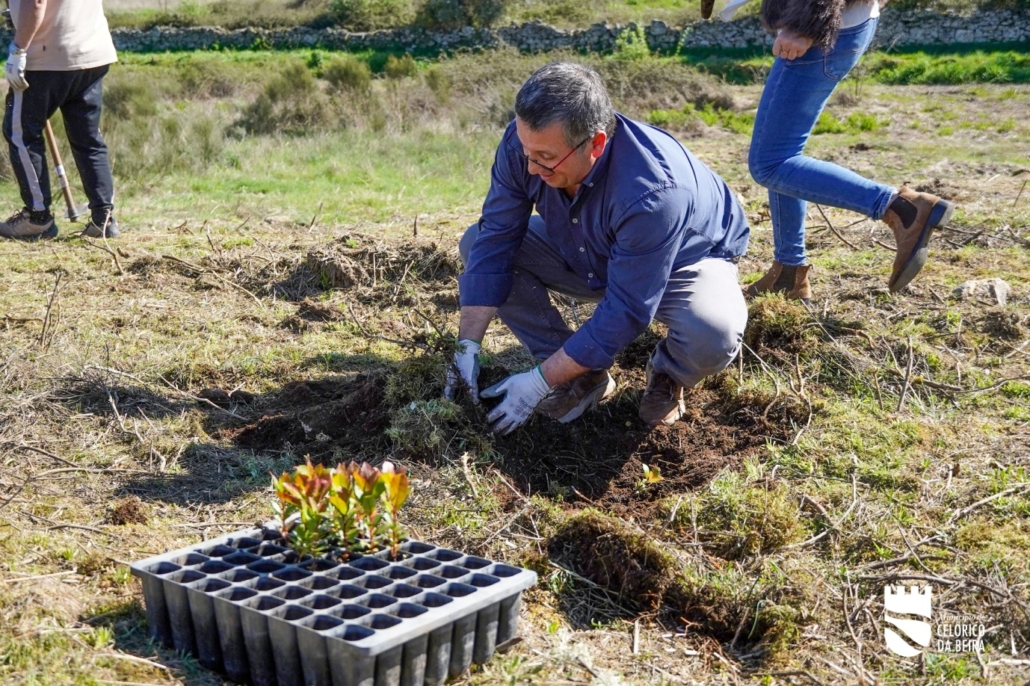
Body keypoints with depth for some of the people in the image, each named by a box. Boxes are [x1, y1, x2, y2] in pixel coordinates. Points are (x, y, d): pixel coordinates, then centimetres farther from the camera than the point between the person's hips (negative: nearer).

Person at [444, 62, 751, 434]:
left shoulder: (652, 193, -42)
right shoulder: (524, 142, -27)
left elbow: (623, 313, -36)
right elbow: (495, 243, -21)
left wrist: (540, 382, -33)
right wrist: (468, 346, -25)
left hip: (684, 260, -5)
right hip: (588, 258, 5)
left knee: (714, 335, -38)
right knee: (478, 243, -11)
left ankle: (668, 374, 3)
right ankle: (583, 377, -2)